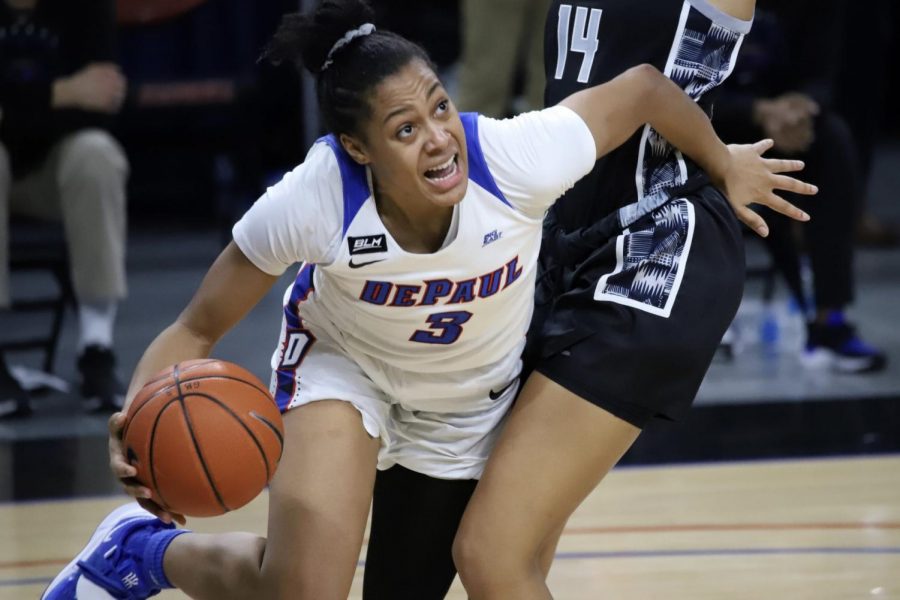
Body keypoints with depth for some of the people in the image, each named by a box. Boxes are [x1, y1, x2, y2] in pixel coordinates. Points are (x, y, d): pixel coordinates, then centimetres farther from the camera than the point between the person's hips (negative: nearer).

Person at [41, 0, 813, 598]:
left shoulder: (517, 159, -37)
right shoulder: (310, 204, -35)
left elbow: (643, 87, -19)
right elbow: (199, 327, -21)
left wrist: (726, 166, 0)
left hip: (477, 393, 3)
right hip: (344, 367, -3)